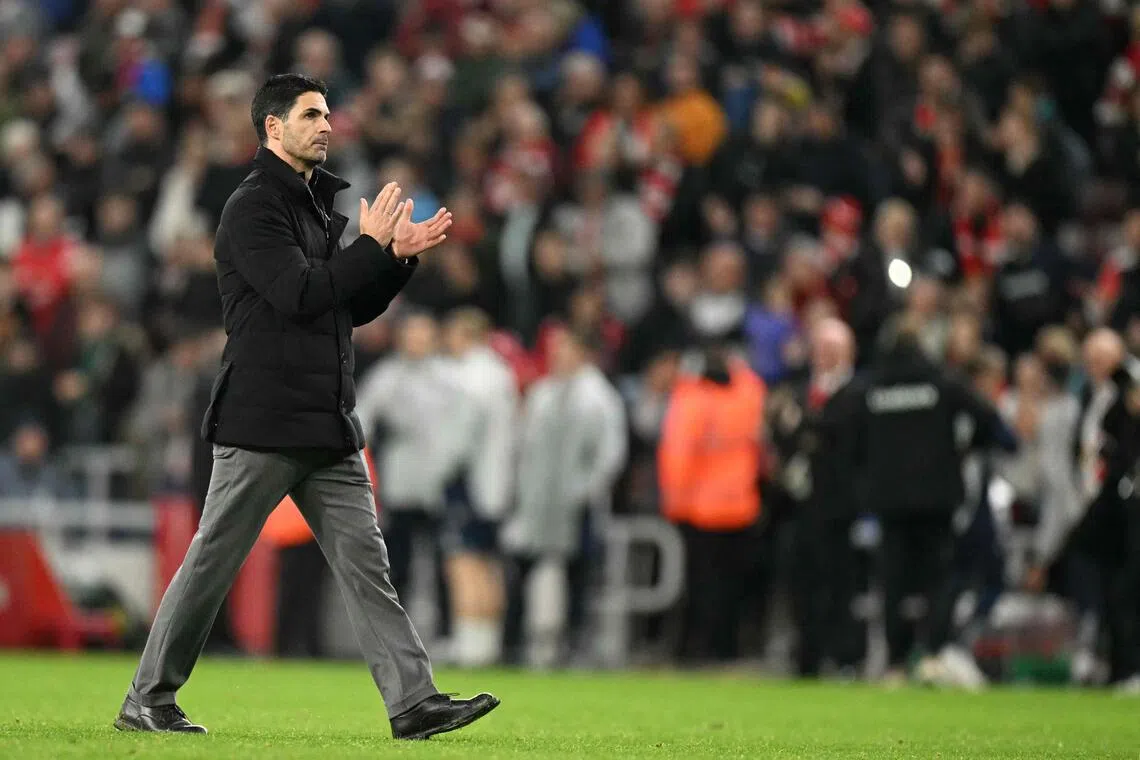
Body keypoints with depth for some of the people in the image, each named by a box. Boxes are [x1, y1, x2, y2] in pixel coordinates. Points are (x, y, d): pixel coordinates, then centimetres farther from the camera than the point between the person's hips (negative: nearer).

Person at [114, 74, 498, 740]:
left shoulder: (320, 204, 19)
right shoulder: (254, 208, -9)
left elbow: (354, 307, 21)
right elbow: (301, 294, -20)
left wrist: (399, 256, 7)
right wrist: (372, 246, -13)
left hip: (330, 423, 8)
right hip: (263, 424, -8)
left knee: (366, 562, 0)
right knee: (211, 563, -1)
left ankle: (414, 700, -5)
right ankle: (147, 700, 9)